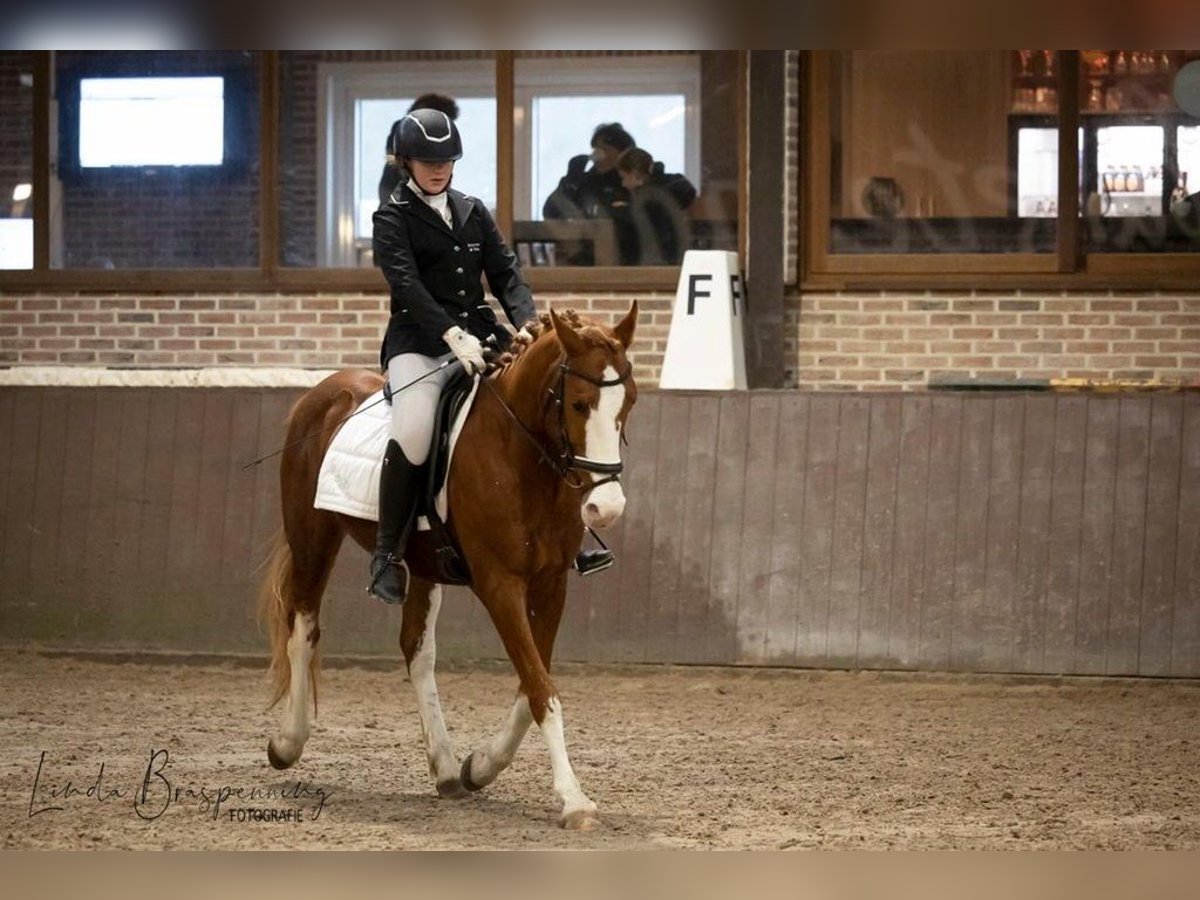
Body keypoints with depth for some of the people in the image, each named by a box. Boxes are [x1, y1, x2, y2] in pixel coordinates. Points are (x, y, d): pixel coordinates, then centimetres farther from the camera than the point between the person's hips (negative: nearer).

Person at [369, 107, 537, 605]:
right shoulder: (393, 218, 2)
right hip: (418, 344, -5)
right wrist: (452, 334, -28)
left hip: (477, 336, 5)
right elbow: (406, 283, -13)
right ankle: (387, 555, -20)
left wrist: (526, 321, -10)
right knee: (414, 431, -30)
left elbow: (505, 271, 11)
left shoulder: (473, 212, 18)